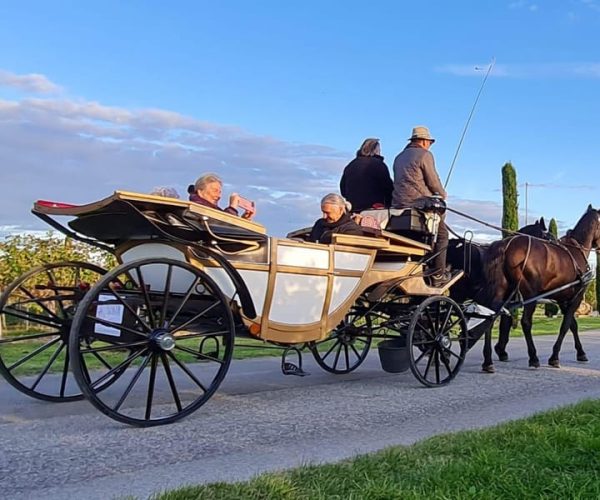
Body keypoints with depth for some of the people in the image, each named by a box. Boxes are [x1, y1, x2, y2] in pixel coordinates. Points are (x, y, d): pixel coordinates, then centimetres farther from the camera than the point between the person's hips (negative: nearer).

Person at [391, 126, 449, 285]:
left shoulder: (399, 157, 20)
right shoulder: (424, 154, -4)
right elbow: (433, 181, -7)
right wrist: (443, 194, 13)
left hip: (398, 205, 7)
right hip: (420, 204, -7)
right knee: (441, 235, 4)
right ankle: (438, 274, 0)